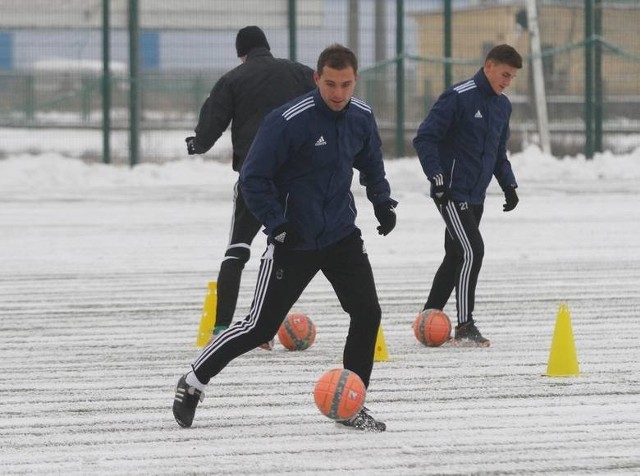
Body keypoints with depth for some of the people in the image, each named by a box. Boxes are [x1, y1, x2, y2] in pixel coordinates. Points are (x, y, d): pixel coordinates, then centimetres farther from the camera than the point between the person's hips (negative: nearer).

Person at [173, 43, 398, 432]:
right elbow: (253, 179, -15)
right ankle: (194, 382, 16)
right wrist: (277, 224, -21)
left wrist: (383, 201, 8)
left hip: (343, 235, 5)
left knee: (367, 313, -7)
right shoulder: (289, 121, -21)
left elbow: (371, 163, 20)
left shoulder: (362, 117, -1)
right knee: (261, 326, -1)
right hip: (294, 241, -5)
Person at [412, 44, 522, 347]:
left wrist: (508, 184, 12)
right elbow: (424, 138, -15)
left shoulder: (502, 106, 12)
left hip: (476, 197, 8)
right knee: (472, 251, -17)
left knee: (457, 256, 12)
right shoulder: (459, 97, -14)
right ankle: (464, 327, -14)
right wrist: (437, 178, -20)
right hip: (452, 193, -8)